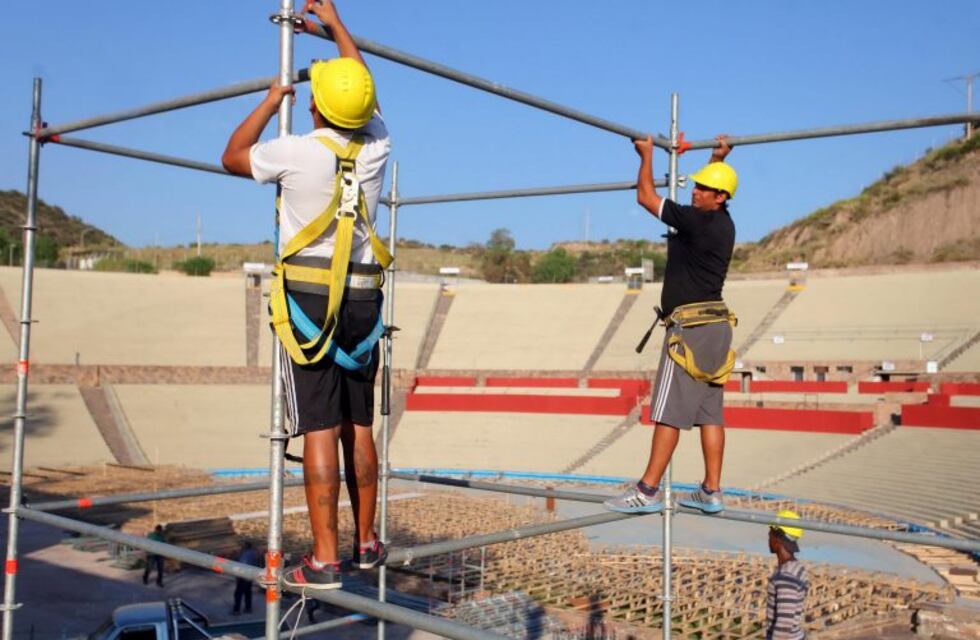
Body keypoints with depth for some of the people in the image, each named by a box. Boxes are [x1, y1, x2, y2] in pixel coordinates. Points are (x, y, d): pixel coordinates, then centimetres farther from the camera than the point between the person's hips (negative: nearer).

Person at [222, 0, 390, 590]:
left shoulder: (297, 152, -7)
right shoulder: (376, 145, 4)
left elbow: (233, 157, 13)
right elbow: (365, 87, 24)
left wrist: (272, 101, 24)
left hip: (308, 296, -4)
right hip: (363, 299, 4)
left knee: (320, 430, -6)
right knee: (359, 427, 12)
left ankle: (325, 560, -4)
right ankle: (367, 542, 21)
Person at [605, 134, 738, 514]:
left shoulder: (698, 223, -13)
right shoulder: (722, 223, 12)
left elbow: (646, 197, -5)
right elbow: (708, 187, 37)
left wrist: (647, 155, 8)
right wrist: (718, 159, 42)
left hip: (690, 327, -10)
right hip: (715, 326, 10)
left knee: (669, 411, -8)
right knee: (709, 411, 8)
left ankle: (647, 491, -5)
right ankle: (711, 492, 11)